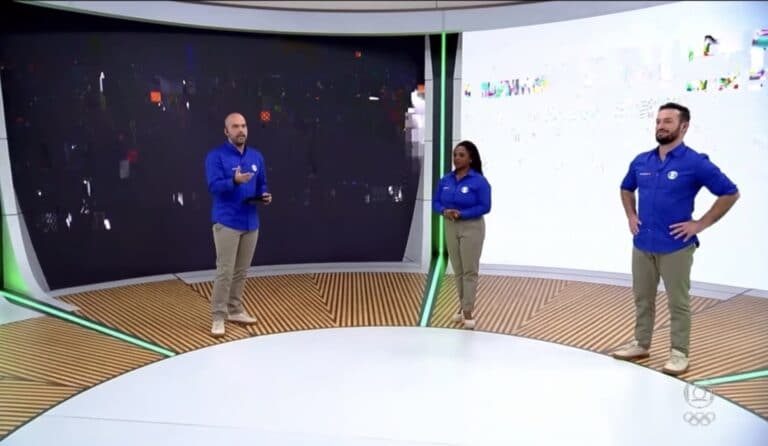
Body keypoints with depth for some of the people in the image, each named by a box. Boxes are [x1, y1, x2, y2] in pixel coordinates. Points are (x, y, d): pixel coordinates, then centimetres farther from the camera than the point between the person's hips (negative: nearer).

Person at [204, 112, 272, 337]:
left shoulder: (256, 156, 12)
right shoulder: (216, 156, -6)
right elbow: (213, 186, -17)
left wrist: (264, 196, -2)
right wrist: (235, 181, -33)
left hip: (251, 222, 6)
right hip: (227, 222, -6)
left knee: (241, 271, 13)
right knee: (225, 271, -5)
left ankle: (235, 310, 25)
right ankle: (218, 316, 5)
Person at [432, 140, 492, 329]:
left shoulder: (479, 181, -13)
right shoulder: (446, 180, 3)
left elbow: (485, 207, -15)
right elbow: (436, 202, 7)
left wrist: (462, 214, -23)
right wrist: (445, 211, -14)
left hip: (472, 227, -5)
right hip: (450, 227, 5)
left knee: (470, 271, 0)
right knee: (458, 270, 13)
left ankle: (468, 311, 5)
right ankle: (462, 306, 27)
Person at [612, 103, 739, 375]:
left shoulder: (695, 163, -10)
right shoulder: (641, 161, 5)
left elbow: (730, 193, -7)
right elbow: (626, 189, 24)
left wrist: (700, 224, -10)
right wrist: (631, 216, 11)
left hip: (675, 247, -5)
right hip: (642, 245, 5)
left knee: (678, 303, 5)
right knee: (642, 298, 15)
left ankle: (679, 353, 17)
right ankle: (641, 344, 29)